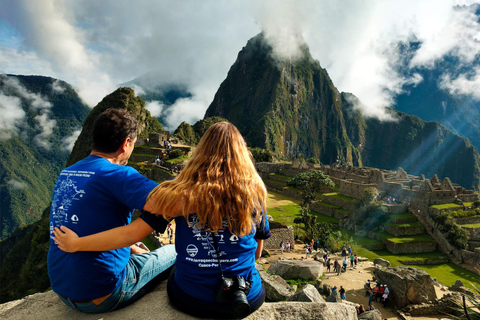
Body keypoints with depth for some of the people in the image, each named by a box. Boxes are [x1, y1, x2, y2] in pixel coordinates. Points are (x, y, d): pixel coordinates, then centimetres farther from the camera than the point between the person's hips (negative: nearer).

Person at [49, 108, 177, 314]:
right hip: (101, 297, -7)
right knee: (173, 253, 13)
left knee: (139, 255, 30)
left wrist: (134, 249, 12)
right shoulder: (117, 174, -21)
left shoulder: (66, 174, 3)